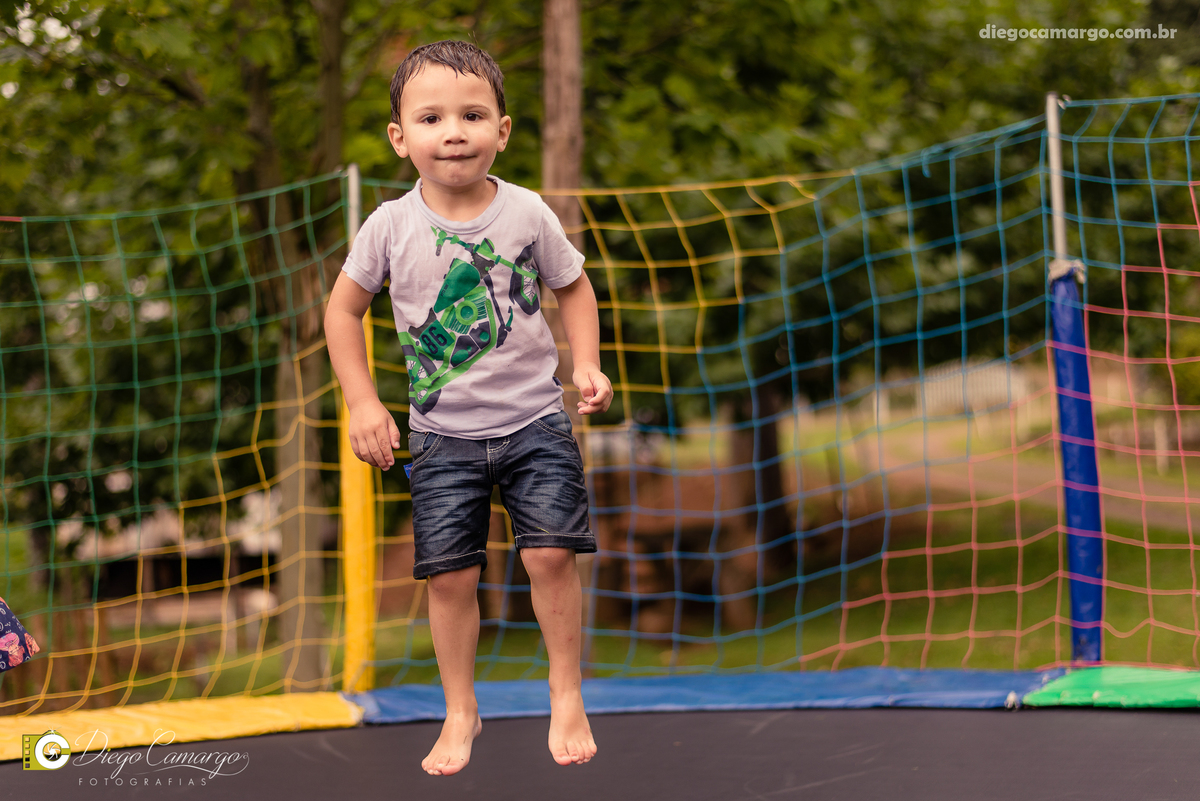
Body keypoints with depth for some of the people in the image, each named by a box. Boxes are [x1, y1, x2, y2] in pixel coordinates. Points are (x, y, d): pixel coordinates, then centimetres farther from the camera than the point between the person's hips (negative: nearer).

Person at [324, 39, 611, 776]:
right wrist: (363, 403, -2)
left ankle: (567, 695, 12)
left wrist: (587, 363, -6)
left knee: (551, 552, -9)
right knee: (450, 574, 0)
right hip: (443, 433, 1)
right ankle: (461, 711, 19)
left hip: (534, 419, 0)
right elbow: (344, 308, 5)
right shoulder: (392, 226, -8)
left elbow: (573, 286, 9)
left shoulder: (527, 213, -8)